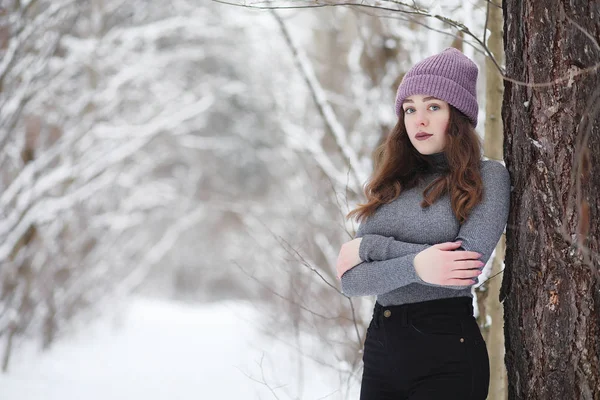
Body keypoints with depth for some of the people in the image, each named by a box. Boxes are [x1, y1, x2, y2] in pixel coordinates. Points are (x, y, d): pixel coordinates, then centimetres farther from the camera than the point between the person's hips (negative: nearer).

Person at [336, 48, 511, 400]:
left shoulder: (487, 176, -2)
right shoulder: (392, 185, 9)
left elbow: (467, 265, -17)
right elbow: (350, 280, -1)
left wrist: (371, 245, -9)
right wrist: (414, 266, -20)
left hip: (448, 350, -4)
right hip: (379, 344, 5)